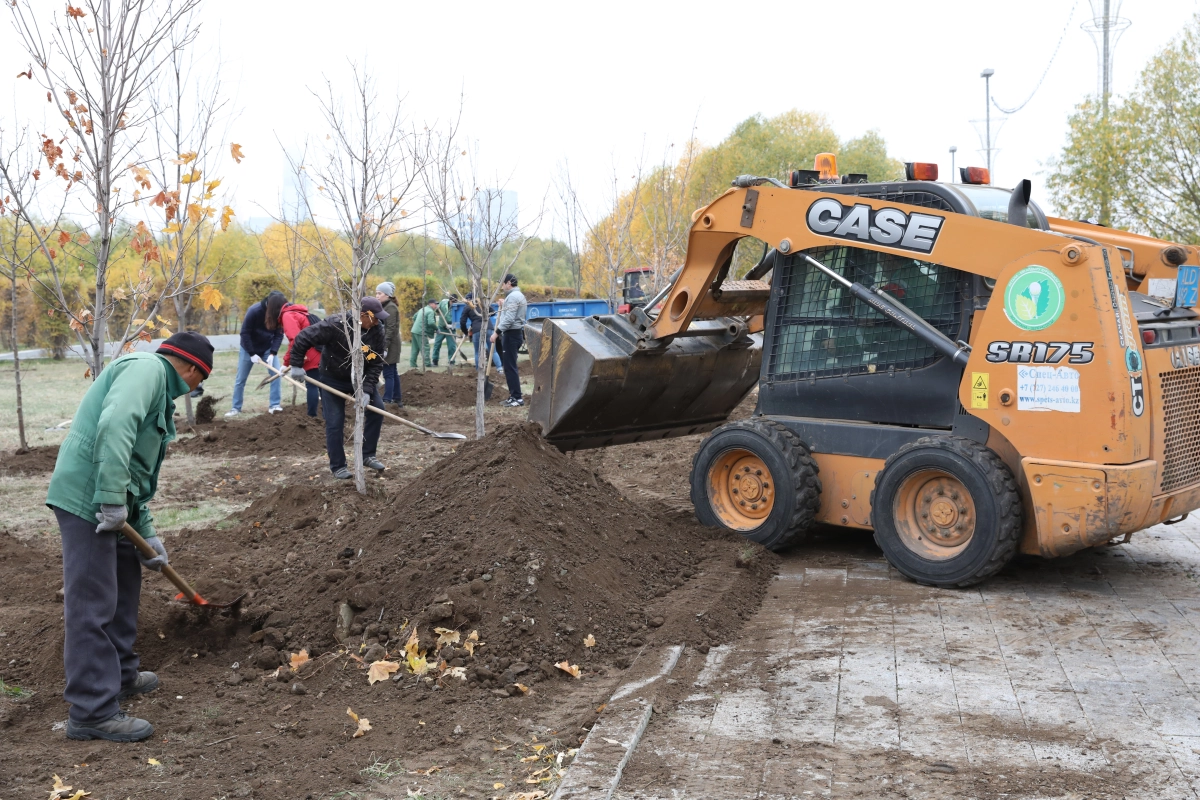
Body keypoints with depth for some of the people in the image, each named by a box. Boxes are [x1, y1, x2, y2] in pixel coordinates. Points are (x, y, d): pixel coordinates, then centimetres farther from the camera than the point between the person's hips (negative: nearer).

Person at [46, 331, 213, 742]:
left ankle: (120, 675, 38)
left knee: (125, 582, 23)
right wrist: (112, 499, -28)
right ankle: (92, 712, -4)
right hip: (88, 498, -11)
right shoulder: (147, 368, -7)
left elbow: (141, 473, 25)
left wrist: (147, 533, 19)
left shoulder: (159, 389, 24)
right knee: (92, 601, -8)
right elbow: (114, 425, -26)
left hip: (112, 504, 11)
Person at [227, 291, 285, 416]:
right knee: (240, 379, 4)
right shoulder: (254, 311, -29)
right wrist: (252, 354, -22)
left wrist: (273, 353, -24)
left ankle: (274, 405, -8)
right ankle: (236, 407, 16)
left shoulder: (280, 314, -19)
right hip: (249, 348, -2)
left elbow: (279, 334, -13)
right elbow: (245, 333, -22)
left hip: (268, 348, 2)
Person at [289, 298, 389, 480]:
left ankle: (368, 455, 11)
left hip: (361, 378, 4)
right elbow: (304, 337, -25)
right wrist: (296, 365, -20)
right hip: (333, 379, -4)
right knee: (335, 423, -4)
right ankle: (338, 466, 11)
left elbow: (376, 363, -14)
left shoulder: (376, 330, -18)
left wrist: (367, 390, -22)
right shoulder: (335, 325, -31)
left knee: (377, 409, -4)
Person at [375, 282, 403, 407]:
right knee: (393, 372, 13)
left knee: (388, 373, -11)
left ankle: (387, 401, -13)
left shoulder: (391, 307, -13)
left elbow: (391, 329, -20)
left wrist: (385, 345, -24)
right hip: (388, 344, 10)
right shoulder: (385, 307, 17)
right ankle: (397, 399, 19)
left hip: (390, 344, -10)